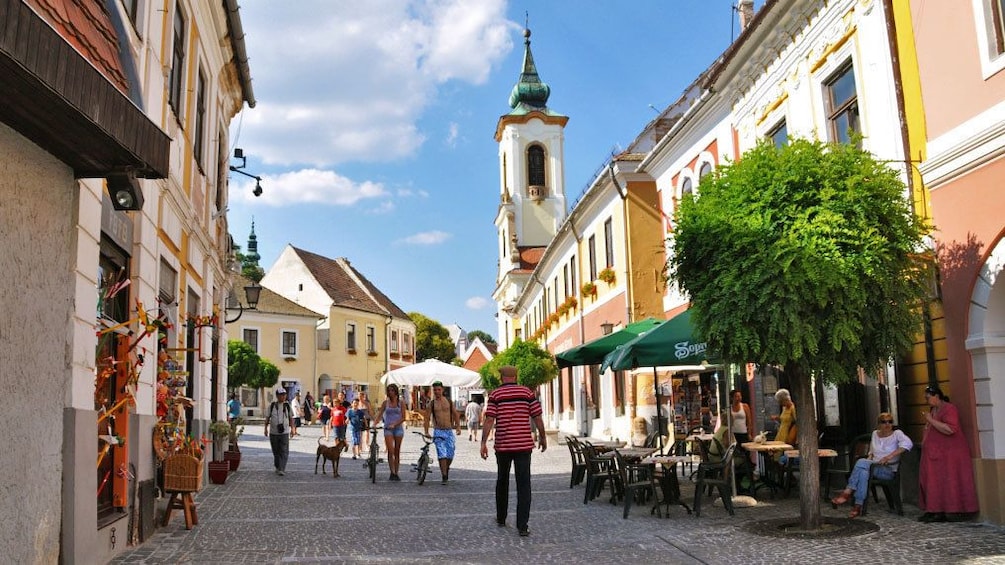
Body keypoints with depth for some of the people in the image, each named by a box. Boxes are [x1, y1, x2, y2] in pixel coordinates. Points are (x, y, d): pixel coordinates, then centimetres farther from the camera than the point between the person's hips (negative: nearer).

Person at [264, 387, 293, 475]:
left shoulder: (287, 406, 3)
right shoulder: (272, 405, 1)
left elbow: (291, 418, 9)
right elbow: (267, 418, 7)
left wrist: (292, 429, 5)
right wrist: (266, 428, 2)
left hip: (284, 432, -1)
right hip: (273, 432, 1)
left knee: (284, 452, -10)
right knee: (276, 452, 11)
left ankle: (282, 469, -11)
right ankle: (277, 467, 27)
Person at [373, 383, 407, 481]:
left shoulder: (401, 403, 3)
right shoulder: (385, 402, 6)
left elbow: (403, 418, -3)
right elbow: (379, 415, 3)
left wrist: (394, 424, -17)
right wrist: (374, 424, -14)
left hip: (398, 428, 0)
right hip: (388, 428, 0)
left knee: (397, 452, 4)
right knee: (390, 451, -12)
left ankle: (396, 473, 12)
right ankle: (392, 473, -8)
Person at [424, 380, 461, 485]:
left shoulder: (449, 401, 8)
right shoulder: (431, 404, 2)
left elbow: (455, 414, 14)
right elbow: (426, 418, -1)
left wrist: (458, 426, 4)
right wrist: (426, 432, -10)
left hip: (449, 431, 2)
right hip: (438, 432, -2)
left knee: (450, 454, 1)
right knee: (442, 455, -11)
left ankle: (446, 468, 30)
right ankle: (444, 476, -5)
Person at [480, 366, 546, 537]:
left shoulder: (495, 395, -1)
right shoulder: (527, 392, 2)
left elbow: (489, 420, -8)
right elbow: (537, 418, 2)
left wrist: (483, 442, -7)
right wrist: (542, 437, 14)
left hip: (503, 445, 1)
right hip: (524, 445, 0)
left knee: (502, 481, 18)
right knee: (523, 485, -1)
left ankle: (501, 518, 31)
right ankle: (522, 526, -6)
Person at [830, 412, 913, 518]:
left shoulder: (897, 434, 1)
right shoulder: (875, 434, 16)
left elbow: (908, 444, -20)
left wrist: (889, 456, -28)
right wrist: (870, 457, 4)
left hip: (889, 470, -4)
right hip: (874, 466, 4)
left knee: (862, 463, -33)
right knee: (863, 470, -35)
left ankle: (847, 492, -32)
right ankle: (858, 505, -37)